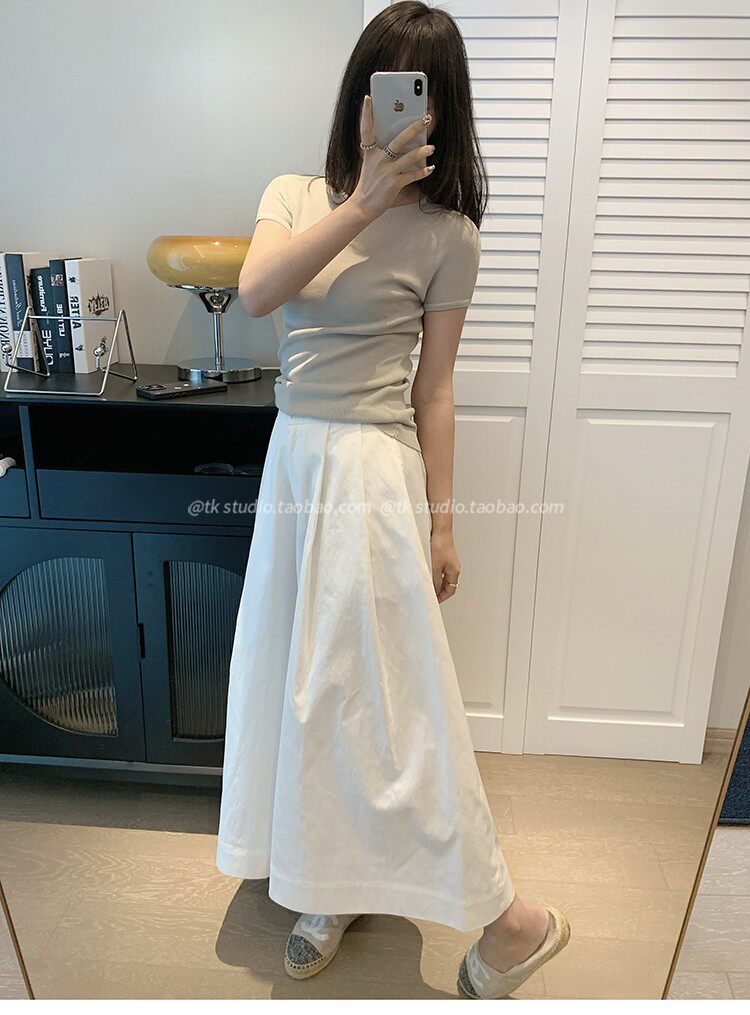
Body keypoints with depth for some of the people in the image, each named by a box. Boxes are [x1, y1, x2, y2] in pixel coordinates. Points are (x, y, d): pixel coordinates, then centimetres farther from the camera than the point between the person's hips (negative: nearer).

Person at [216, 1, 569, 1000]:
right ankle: (330, 885, 35)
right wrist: (362, 204, -20)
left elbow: (435, 387, -3)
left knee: (379, 695, -2)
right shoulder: (295, 194, 8)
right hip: (295, 461, 6)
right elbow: (256, 292, -12)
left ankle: (510, 917, 18)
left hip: (373, 474, -5)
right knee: (305, 681, 13)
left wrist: (442, 522, -2)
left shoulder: (446, 234, -4)